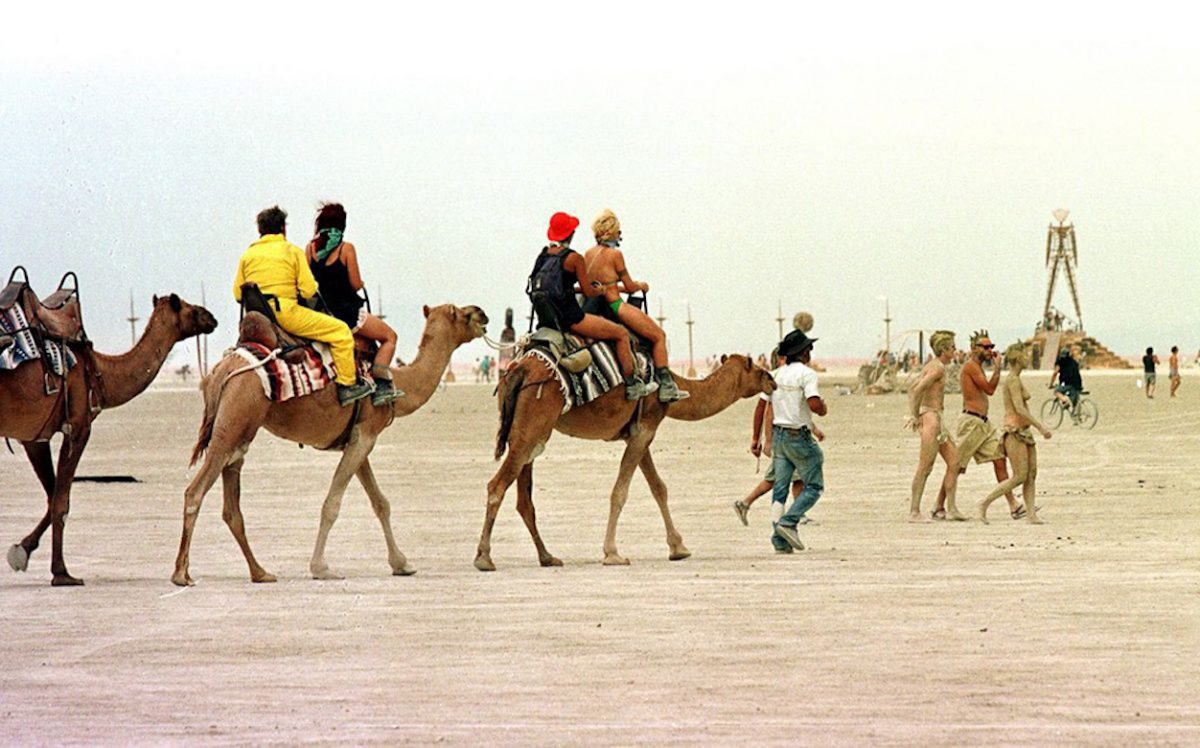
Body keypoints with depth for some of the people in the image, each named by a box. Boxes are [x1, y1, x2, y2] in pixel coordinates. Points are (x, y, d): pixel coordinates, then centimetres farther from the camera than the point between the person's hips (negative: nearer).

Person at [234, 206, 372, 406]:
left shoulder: (248, 254, 11)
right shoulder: (292, 251, -1)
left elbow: (238, 294, 10)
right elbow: (309, 290, -5)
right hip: (285, 312, -6)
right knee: (341, 331, 1)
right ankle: (347, 385, -2)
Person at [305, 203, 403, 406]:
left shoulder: (310, 248, 2)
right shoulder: (346, 248, -9)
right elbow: (356, 284, -8)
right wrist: (360, 282, 14)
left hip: (320, 313, 6)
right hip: (348, 311, -6)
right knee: (389, 336, 10)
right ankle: (381, 385, -6)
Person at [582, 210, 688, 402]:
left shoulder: (589, 254, 9)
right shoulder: (614, 254, -13)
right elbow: (630, 287, -6)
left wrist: (620, 288, 25)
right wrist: (641, 285, 15)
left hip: (593, 309, 8)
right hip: (614, 307, -8)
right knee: (659, 336, 3)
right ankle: (666, 386, -1)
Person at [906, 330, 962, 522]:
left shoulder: (932, 366, 18)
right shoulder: (938, 367, -12)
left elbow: (912, 390, 20)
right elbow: (918, 390, -21)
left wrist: (913, 415, 12)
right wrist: (915, 416, -14)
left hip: (937, 419, 10)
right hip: (930, 417, -10)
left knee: (954, 462, 8)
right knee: (925, 468, -8)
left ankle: (941, 508, 7)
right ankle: (914, 512, -7)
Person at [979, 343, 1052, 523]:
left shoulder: (1014, 379, 16)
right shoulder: (1013, 380, -14)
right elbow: (1019, 408, -23)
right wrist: (1040, 427, -23)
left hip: (1024, 432, 10)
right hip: (1015, 431, -10)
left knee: (1032, 474, 3)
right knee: (1019, 477, -9)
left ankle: (1031, 514, 0)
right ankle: (984, 504, -4)